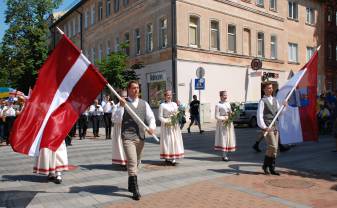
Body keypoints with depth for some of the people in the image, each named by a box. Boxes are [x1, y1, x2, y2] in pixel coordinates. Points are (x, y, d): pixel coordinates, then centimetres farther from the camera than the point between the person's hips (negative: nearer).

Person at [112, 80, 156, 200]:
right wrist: (121, 106, -20)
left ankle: (131, 186, 34)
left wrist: (151, 127, -15)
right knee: (132, 163, -12)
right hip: (128, 137, -5)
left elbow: (151, 117, 5)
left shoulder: (144, 103, 11)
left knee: (136, 163, 16)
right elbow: (118, 119, -8)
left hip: (141, 137, 5)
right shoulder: (123, 102, -1)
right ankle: (135, 190, -5)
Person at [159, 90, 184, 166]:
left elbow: (178, 113, 19)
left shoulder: (175, 104, 13)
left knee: (175, 141, 1)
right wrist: (166, 121, -18)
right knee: (167, 141, -4)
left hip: (175, 125, 5)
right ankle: (167, 158, 2)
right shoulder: (162, 105, -2)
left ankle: (173, 159, 5)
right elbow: (160, 117, -5)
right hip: (166, 126, -5)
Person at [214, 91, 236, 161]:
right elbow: (217, 116, -10)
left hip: (229, 124, 7)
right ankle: (224, 156, 0)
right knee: (223, 139, -6)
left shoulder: (228, 104, 13)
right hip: (222, 124, -7)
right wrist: (225, 118, -16)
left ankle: (226, 155, 16)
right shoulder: (218, 105, -8)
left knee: (229, 138, 7)